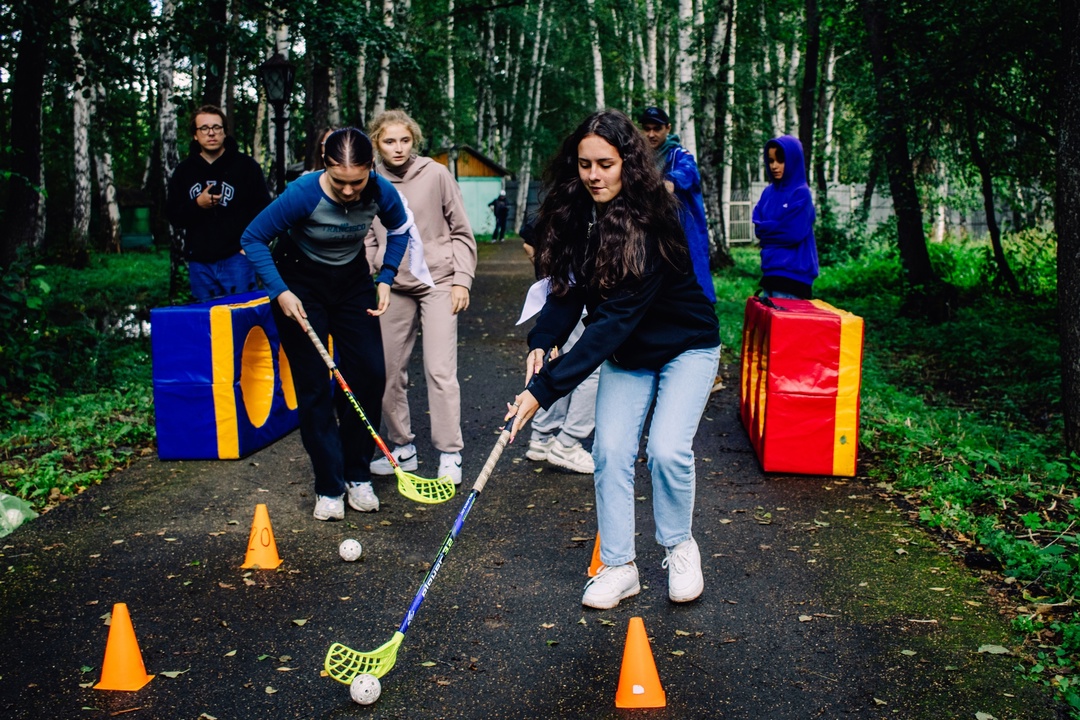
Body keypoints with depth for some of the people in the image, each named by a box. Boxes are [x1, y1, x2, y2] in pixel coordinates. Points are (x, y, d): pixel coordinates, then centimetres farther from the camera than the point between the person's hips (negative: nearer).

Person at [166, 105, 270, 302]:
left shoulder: (245, 165, 2)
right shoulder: (184, 171, 12)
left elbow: (263, 209, 1)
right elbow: (173, 215, 10)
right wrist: (197, 205, -9)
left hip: (237, 257, -3)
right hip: (199, 262, 3)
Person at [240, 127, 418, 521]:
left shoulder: (381, 192, -19)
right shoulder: (303, 194, -29)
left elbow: (400, 230, 3)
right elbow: (253, 239, -18)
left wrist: (385, 279, -7)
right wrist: (280, 292, -26)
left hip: (353, 281, 4)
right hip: (301, 284, -3)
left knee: (371, 375, -4)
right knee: (315, 388, -5)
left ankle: (357, 474, 13)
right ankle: (329, 487, 5)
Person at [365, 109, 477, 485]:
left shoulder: (436, 174, -3)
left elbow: (461, 232, 1)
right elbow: (368, 241, 14)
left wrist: (462, 279, -5)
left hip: (437, 281, -3)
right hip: (393, 286, 4)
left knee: (440, 369, -8)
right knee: (389, 370, 6)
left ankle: (450, 454, 2)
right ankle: (402, 447, 21)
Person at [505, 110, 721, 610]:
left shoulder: (651, 226, -32)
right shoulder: (577, 215, -12)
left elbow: (613, 321, -37)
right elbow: (567, 290, -7)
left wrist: (545, 389, -42)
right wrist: (542, 342, -28)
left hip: (685, 348, -5)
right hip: (626, 354, 5)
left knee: (667, 448, -18)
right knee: (610, 449, -6)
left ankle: (679, 547, 9)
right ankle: (618, 566, 7)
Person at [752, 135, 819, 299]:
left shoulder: (801, 193, -8)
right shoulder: (768, 192, 11)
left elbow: (793, 233, -15)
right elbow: (757, 227, 8)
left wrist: (766, 228, -1)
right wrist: (776, 228, -10)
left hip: (793, 273, -7)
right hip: (770, 270, 7)